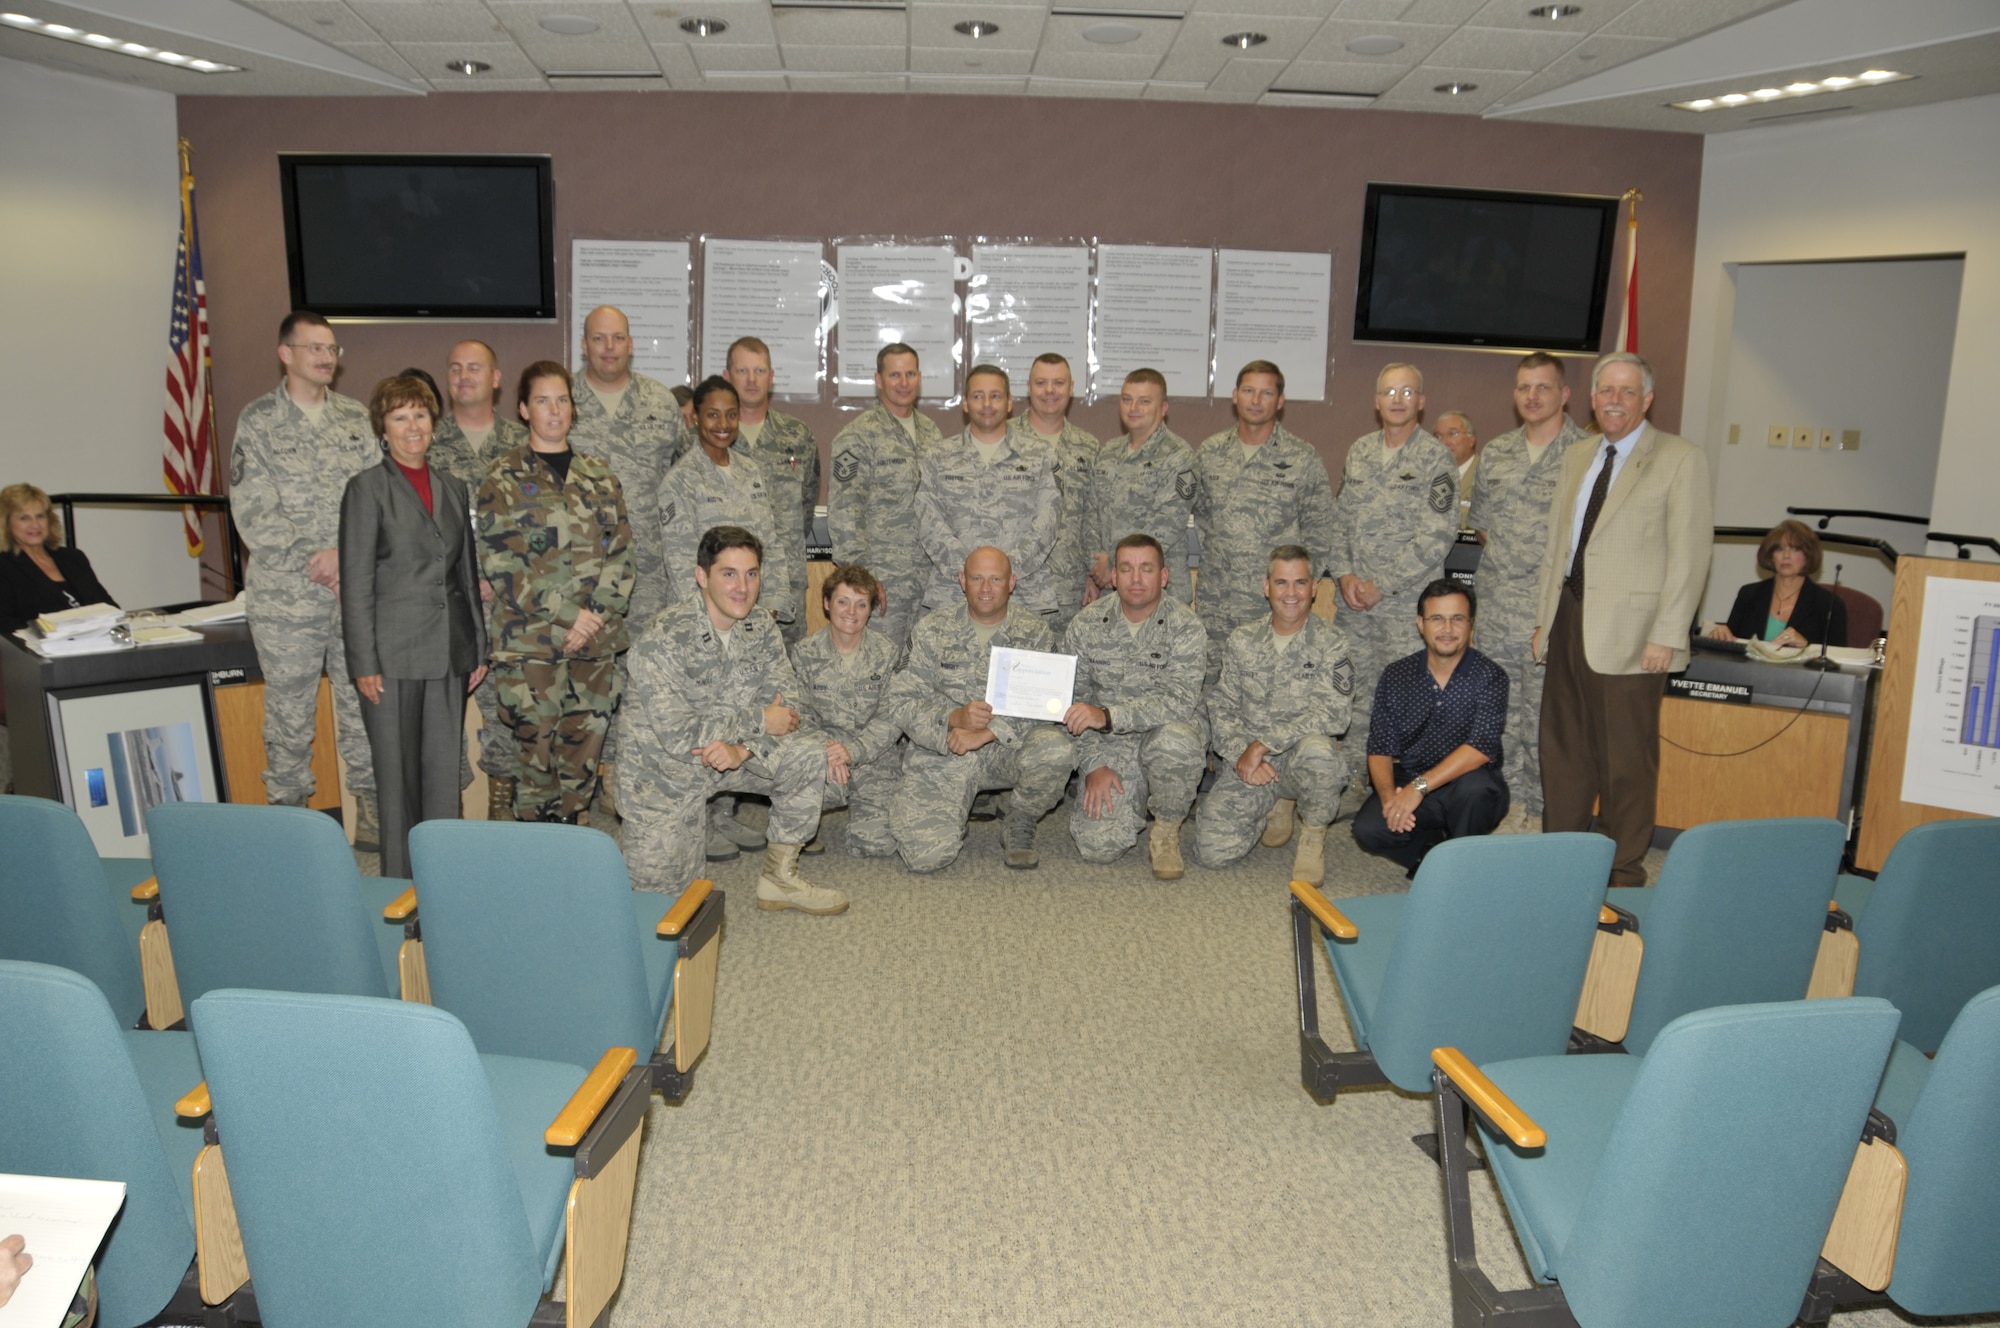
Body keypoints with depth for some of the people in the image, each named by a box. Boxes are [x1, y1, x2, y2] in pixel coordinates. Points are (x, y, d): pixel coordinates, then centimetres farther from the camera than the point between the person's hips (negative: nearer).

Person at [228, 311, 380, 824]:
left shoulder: (356, 417, 9)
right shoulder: (257, 421, -1)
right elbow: (253, 514, -8)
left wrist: (344, 554, -11)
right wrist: (313, 560, -16)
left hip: (359, 588, 3)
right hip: (286, 594, -3)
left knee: (364, 700, 7)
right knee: (289, 709, 6)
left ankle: (371, 809, 19)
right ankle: (289, 812, 19)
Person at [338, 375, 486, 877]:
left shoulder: (452, 487, 13)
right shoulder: (368, 488, -3)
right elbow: (355, 583, -7)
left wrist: (478, 646, 14)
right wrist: (364, 663, -11)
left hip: (449, 653, 5)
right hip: (394, 653, -5)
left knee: (445, 770, 9)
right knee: (397, 775, 3)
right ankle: (401, 886, 13)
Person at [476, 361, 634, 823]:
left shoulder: (599, 475, 13)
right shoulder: (504, 478, 2)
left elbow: (620, 552, 8)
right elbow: (500, 562, -7)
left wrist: (597, 613, -8)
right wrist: (566, 615, -13)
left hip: (596, 641, 3)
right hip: (529, 641, -3)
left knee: (585, 745, 6)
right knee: (535, 748, -1)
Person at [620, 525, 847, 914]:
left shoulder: (761, 626, -6)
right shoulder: (663, 639, -25)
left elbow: (787, 705, -9)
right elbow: (676, 735, -28)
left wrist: (743, 748, -28)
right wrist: (760, 722, -23)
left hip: (735, 753, 5)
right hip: (666, 770, -5)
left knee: (811, 754, -19)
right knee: (662, 884, -5)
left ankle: (780, 876, -4)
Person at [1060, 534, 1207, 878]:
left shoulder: (1185, 626, -10)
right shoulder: (1086, 623, -1)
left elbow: (1179, 701, -22)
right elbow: (1073, 700, 0)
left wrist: (1107, 716, -32)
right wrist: (1094, 765, -11)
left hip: (1168, 732, -2)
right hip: (1110, 746, 2)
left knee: (1172, 741, -39)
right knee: (1098, 845, -18)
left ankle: (1167, 830, -9)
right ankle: (1135, 804, 19)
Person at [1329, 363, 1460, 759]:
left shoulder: (1436, 458, -7)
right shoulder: (1359, 451, 10)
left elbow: (1437, 536, -13)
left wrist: (1381, 586, -14)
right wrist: (1345, 575, -1)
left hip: (1408, 603, -5)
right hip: (1354, 601, 5)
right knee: (1356, 691, 11)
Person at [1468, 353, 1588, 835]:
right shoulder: (1495, 453, 12)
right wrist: (1503, 552, 10)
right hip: (1495, 602, 5)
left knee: (1545, 715, -2)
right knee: (1501, 710, 10)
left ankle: (1541, 813, 9)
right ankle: (1512, 804, 22)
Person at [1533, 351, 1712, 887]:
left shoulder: (1681, 460, -4)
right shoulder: (1578, 459, 16)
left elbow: (1689, 555, -9)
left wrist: (1666, 636, -15)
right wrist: (1544, 617, 13)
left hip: (1629, 632, -6)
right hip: (1569, 621, 6)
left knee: (1626, 761, 2)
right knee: (1563, 752, 11)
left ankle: (1624, 872, 13)